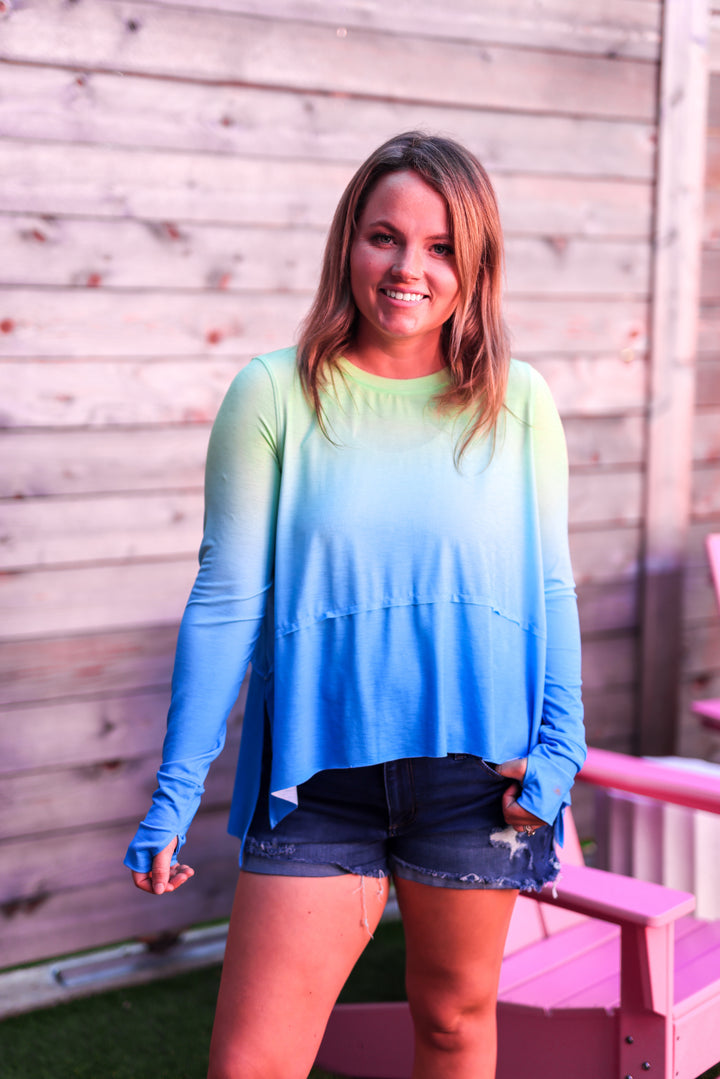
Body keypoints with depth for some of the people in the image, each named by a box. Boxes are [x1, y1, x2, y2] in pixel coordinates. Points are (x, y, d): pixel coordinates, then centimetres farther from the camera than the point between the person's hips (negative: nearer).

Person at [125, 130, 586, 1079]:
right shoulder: (274, 395, -3)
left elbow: (550, 589, 8)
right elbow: (226, 602, -1)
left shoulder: (519, 404, 2)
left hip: (475, 774, 2)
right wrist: (174, 793, -2)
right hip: (320, 773, -1)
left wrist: (560, 744, -5)